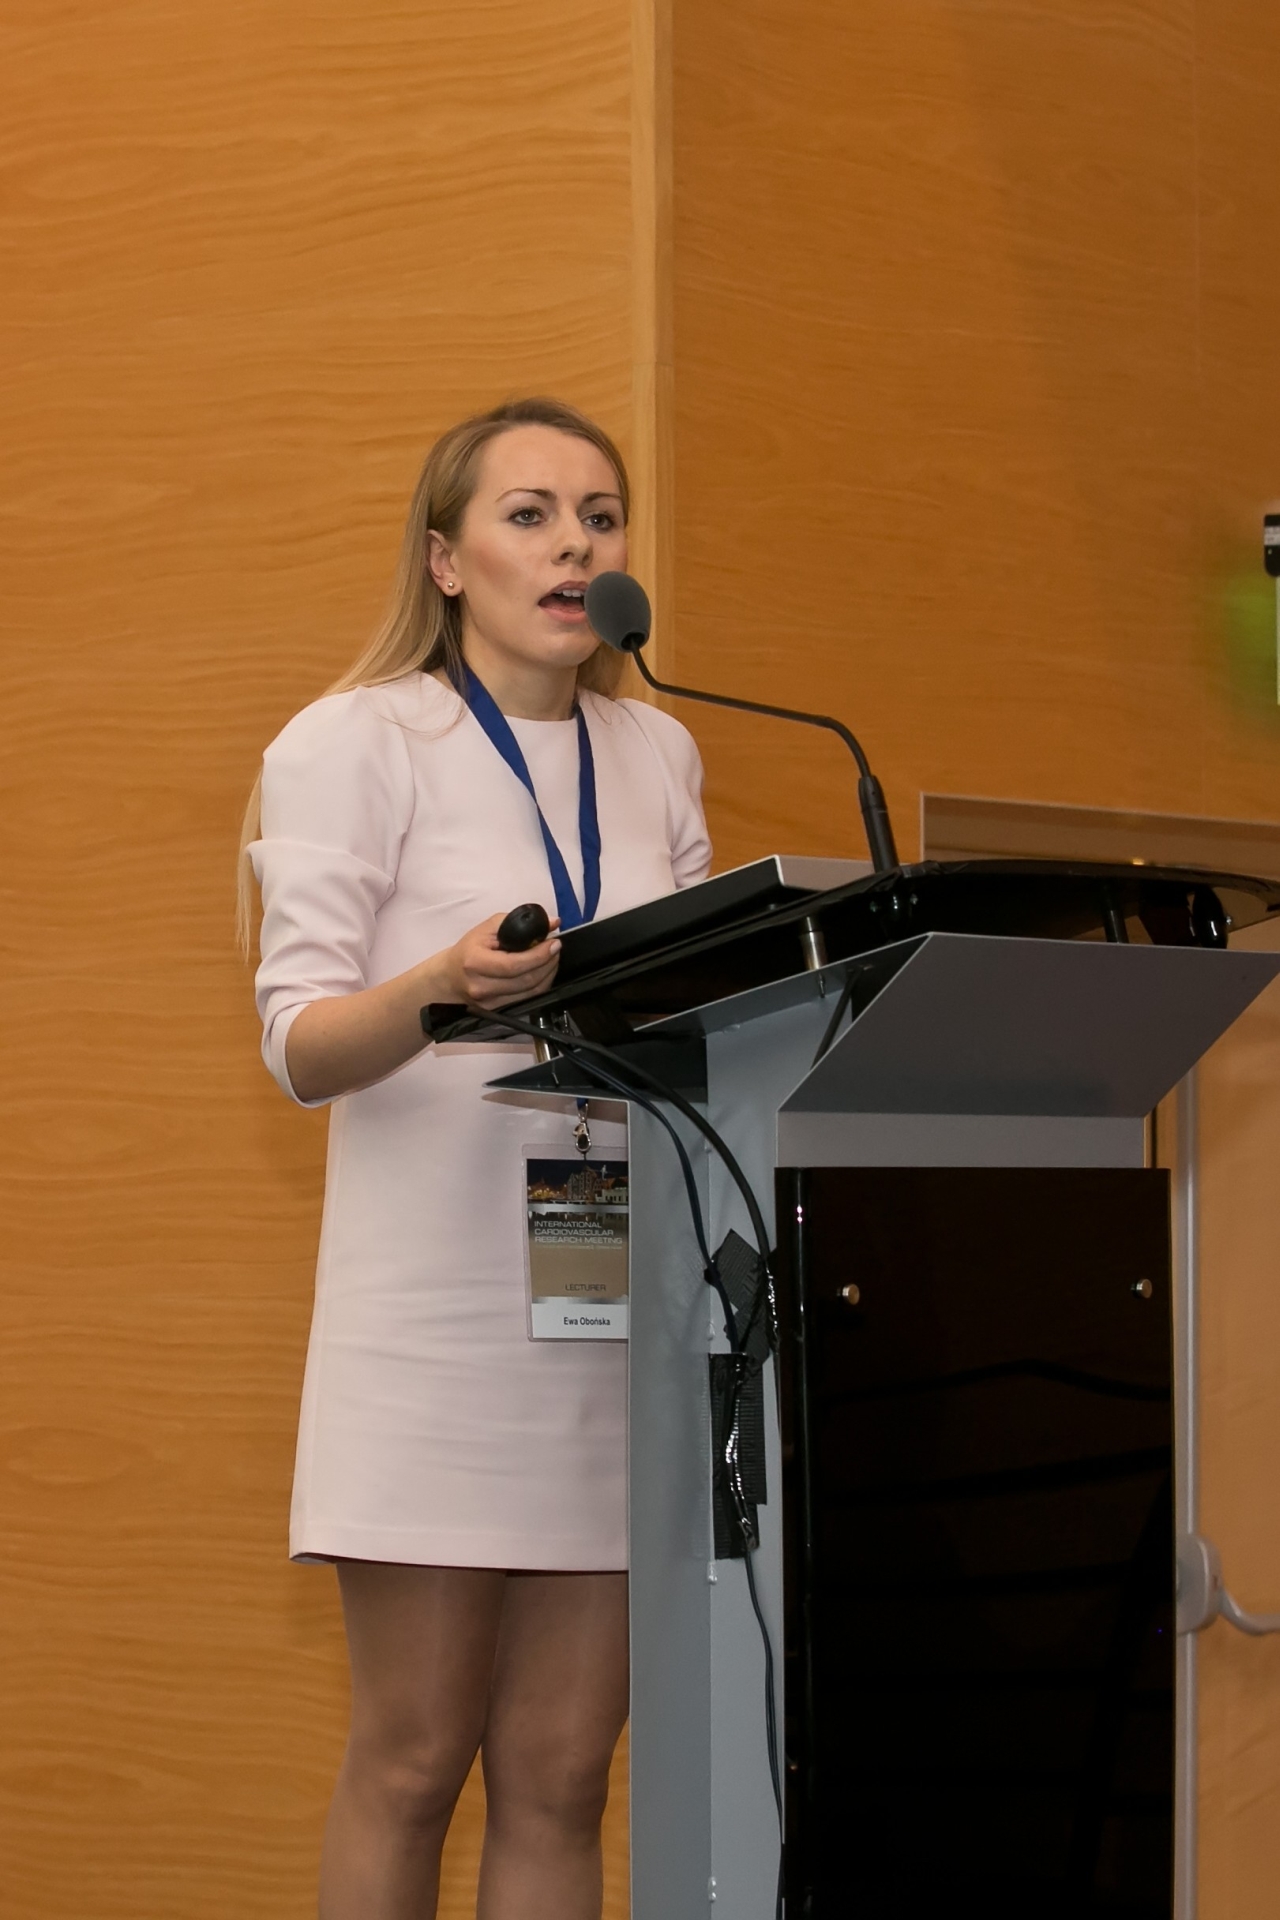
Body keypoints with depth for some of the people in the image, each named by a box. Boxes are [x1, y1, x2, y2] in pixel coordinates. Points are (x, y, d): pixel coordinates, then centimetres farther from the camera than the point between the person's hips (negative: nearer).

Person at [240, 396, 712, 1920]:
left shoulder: (658, 758, 16)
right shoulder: (358, 743, -1)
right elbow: (300, 1044, -8)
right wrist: (442, 984, -28)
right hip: (440, 1306, -4)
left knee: (560, 1774, 4)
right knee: (412, 1764, -1)